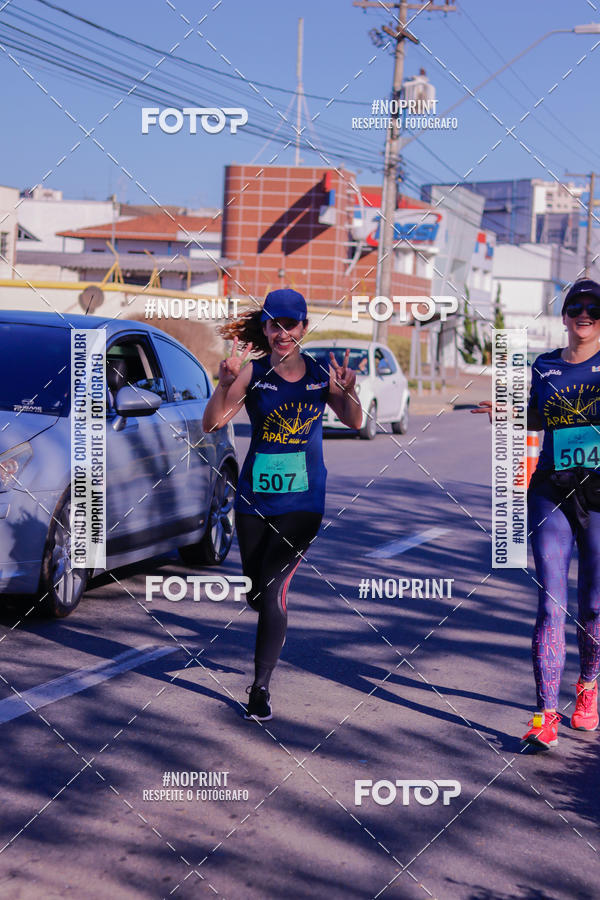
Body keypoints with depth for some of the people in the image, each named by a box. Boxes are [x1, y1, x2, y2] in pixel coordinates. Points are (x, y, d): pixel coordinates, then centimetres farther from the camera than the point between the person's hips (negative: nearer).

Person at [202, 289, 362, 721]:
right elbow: (211, 424, -10)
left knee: (273, 589, -13)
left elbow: (354, 422, 4)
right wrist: (225, 384, -27)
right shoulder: (253, 372, -5)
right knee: (256, 592, 12)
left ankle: (261, 685, -3)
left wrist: (348, 392, -16)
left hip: (303, 501, -1)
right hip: (254, 498, 1)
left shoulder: (321, 373, -2)